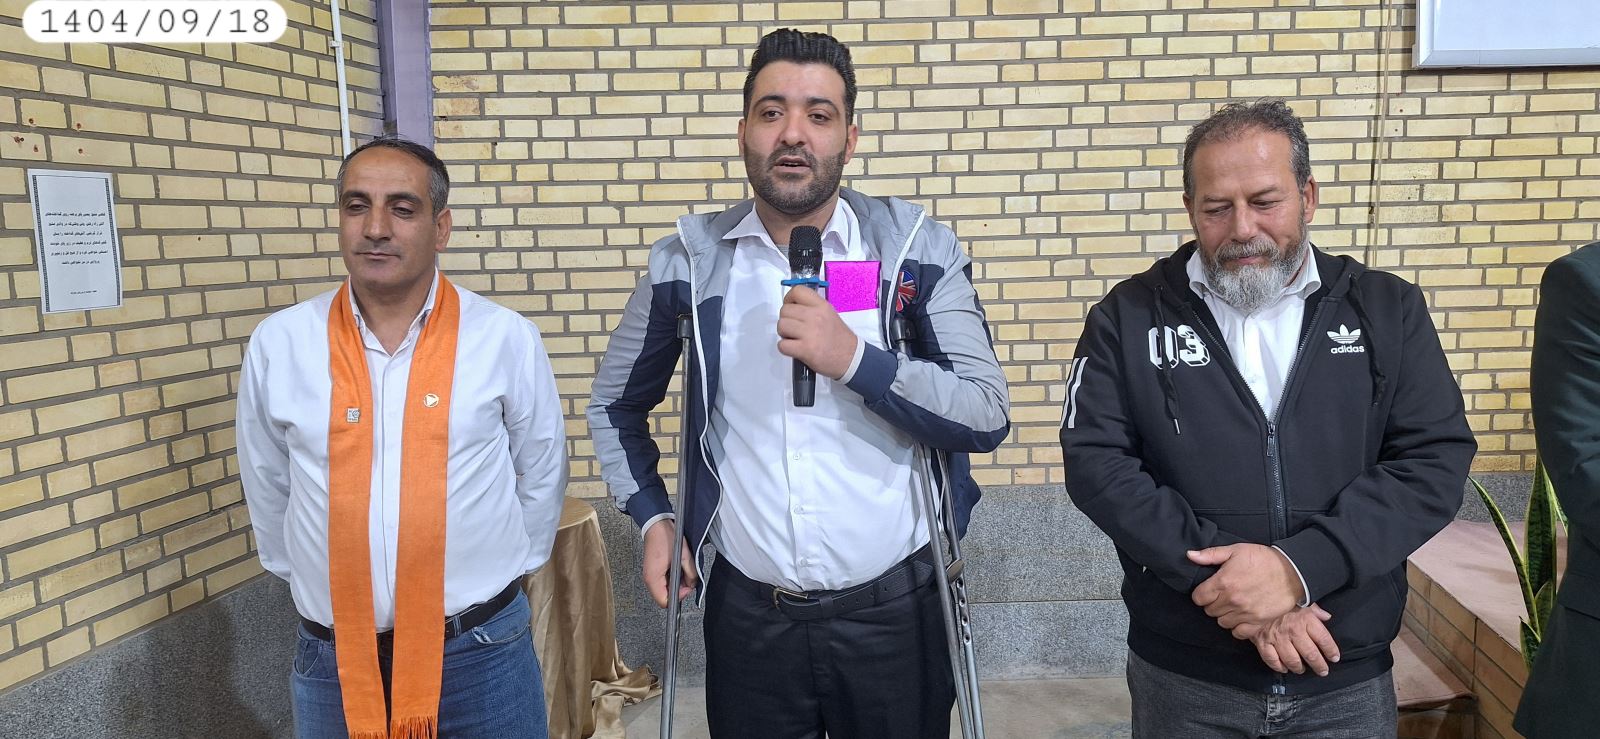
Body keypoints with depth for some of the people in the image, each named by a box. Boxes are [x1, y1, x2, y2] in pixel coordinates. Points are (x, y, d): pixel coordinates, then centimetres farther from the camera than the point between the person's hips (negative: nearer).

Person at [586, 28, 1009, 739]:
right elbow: (615, 402, 13)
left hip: (893, 610, -1)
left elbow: (987, 416, -11)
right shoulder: (689, 262, -1)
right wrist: (652, 515, 4)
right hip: (747, 614, 1)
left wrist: (854, 359, -23)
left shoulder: (919, 250, -6)